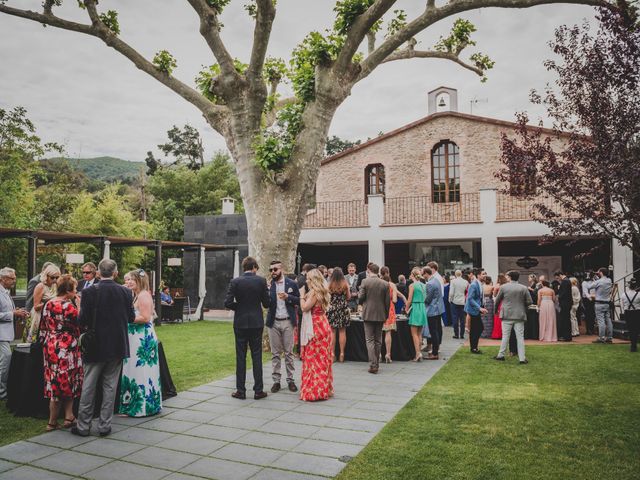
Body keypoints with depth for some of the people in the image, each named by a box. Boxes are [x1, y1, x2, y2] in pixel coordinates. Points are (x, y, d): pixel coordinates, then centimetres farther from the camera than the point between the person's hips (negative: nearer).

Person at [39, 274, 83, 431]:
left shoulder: (48, 304, 6)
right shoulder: (68, 306, -18)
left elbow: (44, 327, 12)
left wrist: (46, 343, 20)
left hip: (51, 347, 8)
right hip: (66, 349, -8)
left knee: (55, 383, 12)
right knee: (67, 383, 6)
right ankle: (52, 422, 13)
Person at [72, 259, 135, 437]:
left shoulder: (89, 292, -11)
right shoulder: (125, 292, -6)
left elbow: (82, 320, -12)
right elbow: (131, 318, 1)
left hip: (95, 346, -1)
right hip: (117, 346, 2)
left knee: (88, 386, 10)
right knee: (110, 386, 10)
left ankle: (83, 425, 18)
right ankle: (104, 425, 16)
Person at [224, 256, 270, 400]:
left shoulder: (235, 281, -5)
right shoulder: (261, 280, -5)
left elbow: (228, 303, -11)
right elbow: (266, 303, -2)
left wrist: (239, 307, 8)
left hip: (240, 323, 0)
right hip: (256, 323, 0)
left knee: (240, 357, 7)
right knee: (257, 356, 7)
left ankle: (240, 391, 12)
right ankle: (258, 390, 11)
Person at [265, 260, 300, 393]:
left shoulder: (292, 284, 1)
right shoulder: (268, 285, 3)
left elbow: (299, 301, 2)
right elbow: (266, 303, -3)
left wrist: (288, 297, -15)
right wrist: (266, 292, -21)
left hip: (287, 322, -1)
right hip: (273, 322, 1)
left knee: (289, 352, 6)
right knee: (275, 353, 6)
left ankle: (290, 379, 16)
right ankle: (276, 380, 14)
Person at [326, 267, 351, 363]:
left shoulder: (329, 285, -7)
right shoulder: (345, 284, -4)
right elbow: (349, 297, 3)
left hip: (332, 309, -1)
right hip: (343, 309, 1)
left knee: (332, 332, 5)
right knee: (342, 331, 8)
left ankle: (332, 354, 6)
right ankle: (342, 354, 10)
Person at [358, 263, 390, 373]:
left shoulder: (365, 282, -8)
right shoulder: (385, 284, -1)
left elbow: (361, 298, -8)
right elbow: (388, 301, 2)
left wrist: (362, 302, 15)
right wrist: (386, 315, 12)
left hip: (368, 314, -3)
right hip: (380, 315, 3)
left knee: (369, 340, 1)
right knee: (378, 340, 14)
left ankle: (373, 365, -7)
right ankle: (376, 363, 21)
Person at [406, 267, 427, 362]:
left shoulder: (412, 285, -9)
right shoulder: (423, 285, 9)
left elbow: (409, 300, -7)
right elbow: (425, 299, 12)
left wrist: (407, 310, 7)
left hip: (415, 308, -6)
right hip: (423, 308, 6)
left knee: (414, 333, -3)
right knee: (419, 333, 12)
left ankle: (418, 353, -10)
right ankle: (419, 353, 14)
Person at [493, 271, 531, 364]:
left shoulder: (503, 287, -5)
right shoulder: (524, 288, -2)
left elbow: (497, 300, 2)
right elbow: (529, 301, -1)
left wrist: (495, 310, 19)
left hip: (507, 315, 0)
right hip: (520, 316, 1)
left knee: (505, 336, 8)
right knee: (520, 337, 4)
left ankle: (501, 355, 14)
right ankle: (522, 358, 4)